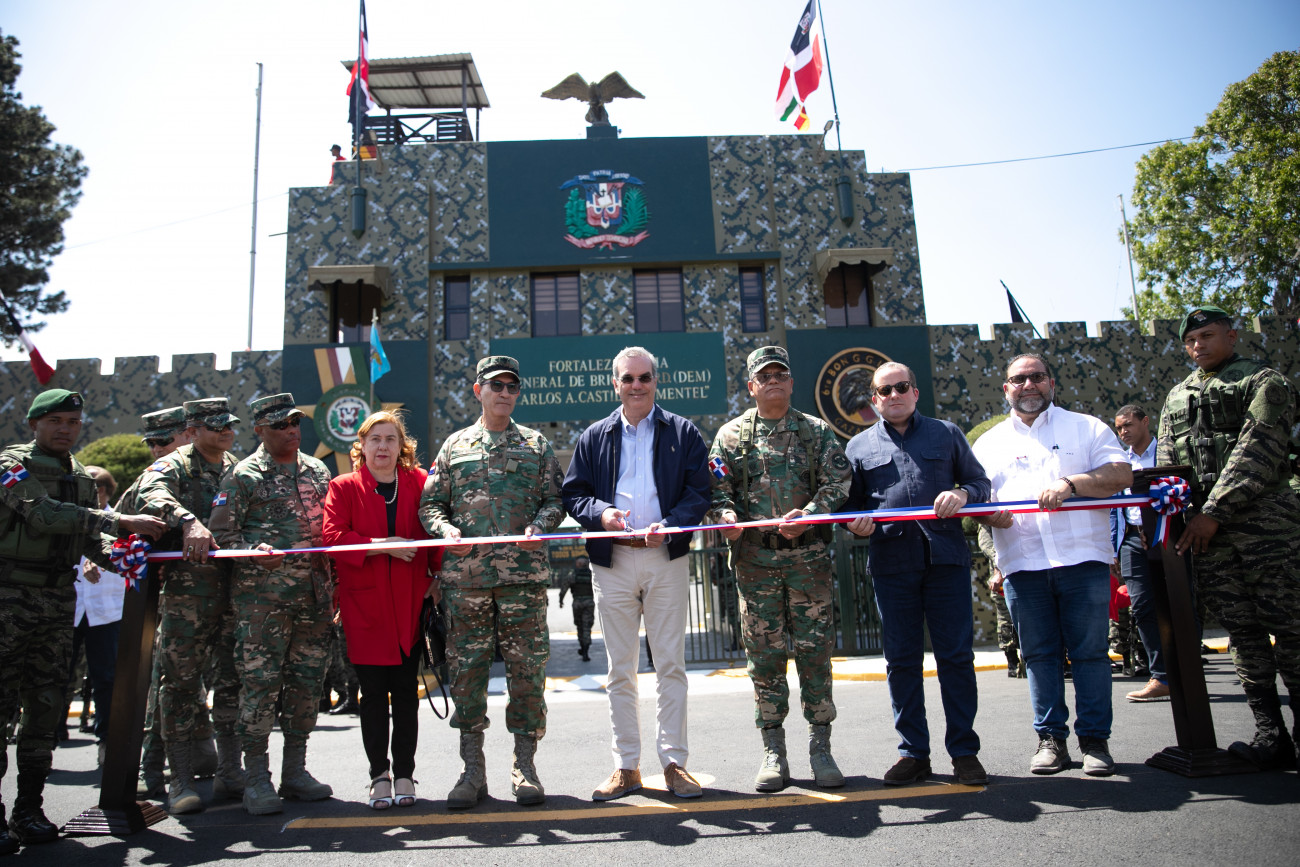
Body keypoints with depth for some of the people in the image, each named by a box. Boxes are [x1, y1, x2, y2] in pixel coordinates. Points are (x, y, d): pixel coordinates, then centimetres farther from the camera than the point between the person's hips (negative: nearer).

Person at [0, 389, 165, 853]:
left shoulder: (81, 478, 16)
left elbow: (90, 537, 14)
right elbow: (44, 515, -21)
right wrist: (123, 522, -25)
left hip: (59, 601, 6)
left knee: (46, 706, 7)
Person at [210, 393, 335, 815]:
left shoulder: (318, 472, 16)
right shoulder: (243, 475, 1)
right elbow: (221, 530, -3)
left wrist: (333, 586, 17)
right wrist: (254, 552, -21)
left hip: (314, 594, 5)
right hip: (262, 595, -5)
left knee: (308, 681, 8)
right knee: (260, 681, -4)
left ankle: (295, 770, 20)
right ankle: (256, 777, 8)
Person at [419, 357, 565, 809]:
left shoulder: (536, 445, 14)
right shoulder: (455, 445, 14)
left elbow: (555, 498, 11)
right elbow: (430, 503, 13)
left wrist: (539, 525, -9)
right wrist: (447, 530, -7)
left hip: (524, 572, -1)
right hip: (465, 575, 1)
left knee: (527, 666, 0)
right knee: (466, 667, 2)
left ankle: (524, 764, 12)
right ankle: (472, 768, 13)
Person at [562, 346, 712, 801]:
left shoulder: (683, 432, 7)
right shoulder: (594, 437, 11)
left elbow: (700, 490, 1)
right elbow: (572, 493, 9)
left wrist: (669, 524, -16)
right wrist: (600, 512, -12)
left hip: (666, 558, -1)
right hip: (612, 560, 2)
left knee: (670, 664, 3)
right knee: (619, 669, 6)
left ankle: (674, 761, 13)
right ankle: (626, 766, 16)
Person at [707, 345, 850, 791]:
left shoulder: (816, 431, 10)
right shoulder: (731, 435, 10)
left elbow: (838, 481, 1)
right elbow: (717, 487, 6)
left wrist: (809, 514, -16)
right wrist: (726, 515, -15)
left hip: (809, 556, 0)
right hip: (755, 558, 0)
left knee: (815, 650, 2)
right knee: (764, 653, 3)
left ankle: (820, 746, 14)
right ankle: (773, 750, 14)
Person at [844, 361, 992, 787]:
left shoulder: (947, 433, 14)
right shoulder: (859, 446, 14)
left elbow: (980, 480, 15)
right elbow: (849, 500, 16)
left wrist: (963, 494, -7)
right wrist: (855, 521, -7)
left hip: (946, 558, -1)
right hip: (891, 563, 1)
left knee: (956, 654, 1)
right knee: (901, 659, 5)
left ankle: (964, 750, 13)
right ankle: (912, 752, 16)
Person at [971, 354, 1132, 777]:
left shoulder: (1085, 427, 11)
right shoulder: (989, 442, 16)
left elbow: (1121, 475, -1)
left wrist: (1070, 483, -16)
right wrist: (990, 515, -10)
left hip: (1082, 557, -1)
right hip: (1022, 564, 2)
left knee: (1090, 652, 1)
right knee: (1040, 654, 6)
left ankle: (1095, 739, 11)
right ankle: (1050, 737, 14)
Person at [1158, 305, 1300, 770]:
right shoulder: (1177, 397, 20)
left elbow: (1256, 452, -10)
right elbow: (1166, 465, 16)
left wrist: (1214, 510, -17)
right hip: (1204, 527, 5)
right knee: (1243, 633, 4)